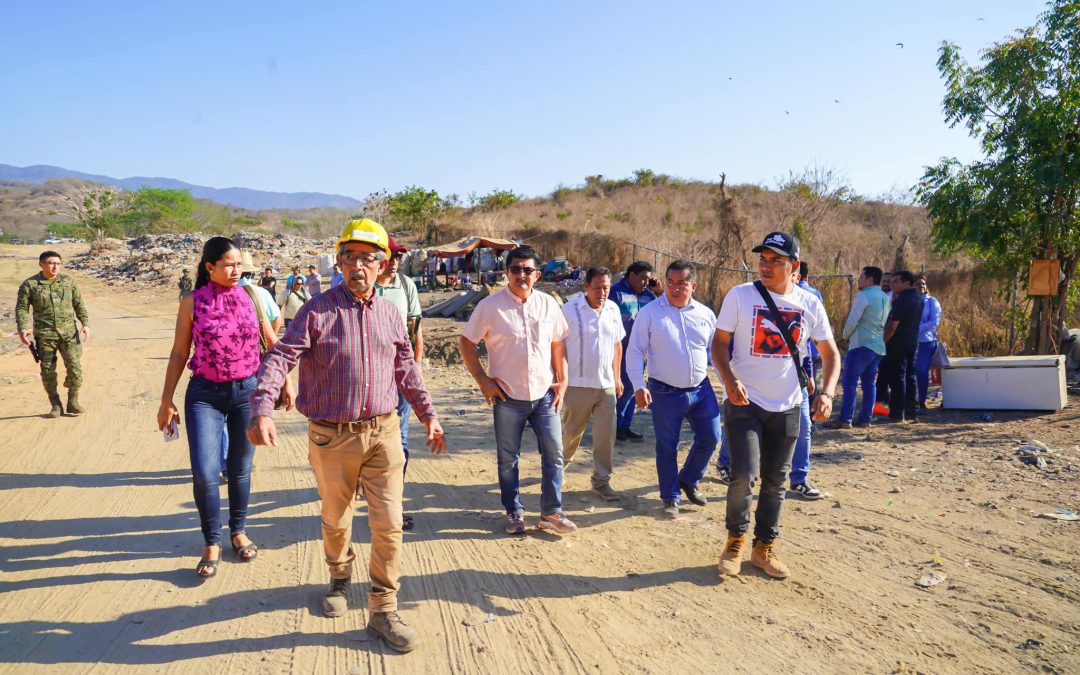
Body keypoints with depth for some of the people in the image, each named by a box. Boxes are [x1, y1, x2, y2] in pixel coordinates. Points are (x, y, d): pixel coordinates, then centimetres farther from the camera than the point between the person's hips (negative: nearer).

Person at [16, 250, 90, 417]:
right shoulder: (29, 285, 0)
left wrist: (85, 323, -1)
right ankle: (56, 405, 16)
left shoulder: (68, 281, 6)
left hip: (69, 333, 1)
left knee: (74, 367, -6)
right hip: (45, 336, -1)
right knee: (48, 371, 3)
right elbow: (22, 308, -2)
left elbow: (79, 304, 9)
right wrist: (23, 328, -16)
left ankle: (72, 402, 9)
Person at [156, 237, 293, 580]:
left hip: (248, 390, 2)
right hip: (205, 394, -2)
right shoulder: (192, 302, -4)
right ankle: (212, 543, 12)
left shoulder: (249, 296, 1)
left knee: (240, 469, 12)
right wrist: (166, 401, 2)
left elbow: (272, 343, 10)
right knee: (204, 472, -9)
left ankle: (239, 531, 33)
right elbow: (179, 353, 2)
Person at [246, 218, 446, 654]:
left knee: (389, 524, 0)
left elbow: (406, 369, 15)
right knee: (336, 520, 17)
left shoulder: (389, 314, 5)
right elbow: (280, 357, -15)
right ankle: (340, 577, 46)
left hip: (383, 434, 2)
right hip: (332, 438, -2)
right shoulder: (318, 311, -7)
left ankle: (383, 609, 15)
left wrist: (428, 415, 16)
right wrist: (262, 409, -30)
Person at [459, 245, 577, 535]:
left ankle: (551, 513, 19)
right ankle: (514, 513, 25)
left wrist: (562, 381, 5)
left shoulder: (548, 304, 2)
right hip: (508, 397, -3)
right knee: (508, 458, 9)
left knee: (554, 453, 5)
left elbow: (558, 344, 11)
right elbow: (466, 342, -2)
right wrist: (482, 379, -8)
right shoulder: (491, 305, -8)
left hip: (544, 394, 3)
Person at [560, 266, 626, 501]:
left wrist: (617, 377, 17)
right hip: (578, 385, -4)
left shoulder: (613, 309, 5)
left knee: (606, 436, 3)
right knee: (571, 433, 11)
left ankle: (601, 481, 17)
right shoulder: (570, 309, -10)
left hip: (606, 385, 4)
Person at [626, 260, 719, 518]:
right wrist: (638, 387, -15)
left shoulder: (705, 314, 4)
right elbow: (635, 351, -7)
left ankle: (688, 480, 32)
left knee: (710, 437, 6)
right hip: (665, 392, -3)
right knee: (667, 447, 5)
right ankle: (671, 498, 22)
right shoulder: (650, 312, -7)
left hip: (701, 389, 4)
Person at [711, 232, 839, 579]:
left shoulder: (810, 304, 1)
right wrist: (730, 380, -21)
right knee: (745, 475, -14)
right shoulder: (739, 295, -7)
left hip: (787, 407, 3)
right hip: (744, 403, -3)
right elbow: (719, 342, -4)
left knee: (775, 482, 11)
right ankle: (736, 540, 11)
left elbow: (830, 353, 8)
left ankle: (764, 548, 28)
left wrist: (827, 392, -8)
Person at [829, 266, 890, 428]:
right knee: (870, 383, 10)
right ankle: (865, 418, 11)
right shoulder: (885, 298, 15)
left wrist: (846, 336, 4)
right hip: (879, 346, 9)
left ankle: (845, 419, -11)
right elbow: (884, 322, 19)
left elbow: (852, 320, -12)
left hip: (861, 345, -9)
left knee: (849, 382, -8)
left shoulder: (864, 296, -11)